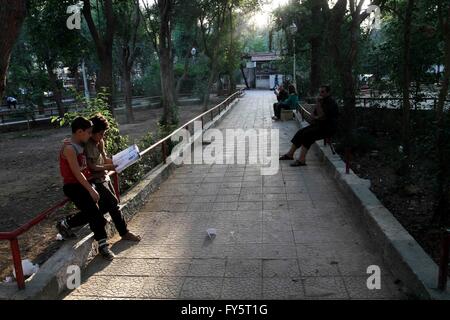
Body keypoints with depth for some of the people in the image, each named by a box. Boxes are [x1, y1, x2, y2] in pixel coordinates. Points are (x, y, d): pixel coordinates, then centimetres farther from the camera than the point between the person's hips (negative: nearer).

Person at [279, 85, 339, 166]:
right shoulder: (323, 101, 16)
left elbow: (322, 116, -25)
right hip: (319, 125, 10)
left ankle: (302, 160, -29)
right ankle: (290, 154, 0)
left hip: (328, 129, -10)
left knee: (307, 134, -28)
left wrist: (318, 104, -21)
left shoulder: (331, 103, -14)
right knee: (300, 133, -3)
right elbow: (313, 114, 20)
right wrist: (315, 117, -3)